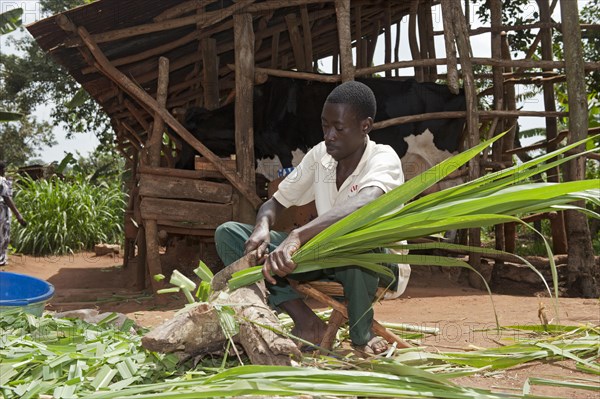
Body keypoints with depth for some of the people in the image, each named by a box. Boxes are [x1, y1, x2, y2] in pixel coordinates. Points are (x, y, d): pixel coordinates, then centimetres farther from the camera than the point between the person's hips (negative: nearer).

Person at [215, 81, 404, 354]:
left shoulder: (384, 159, -19)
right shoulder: (319, 155, -2)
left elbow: (364, 205, -42)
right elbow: (276, 202, 5)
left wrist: (297, 236, -54)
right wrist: (262, 227, -21)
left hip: (378, 265, -5)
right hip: (326, 260, 5)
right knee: (228, 233, -8)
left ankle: (361, 335, -14)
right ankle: (305, 320, -18)